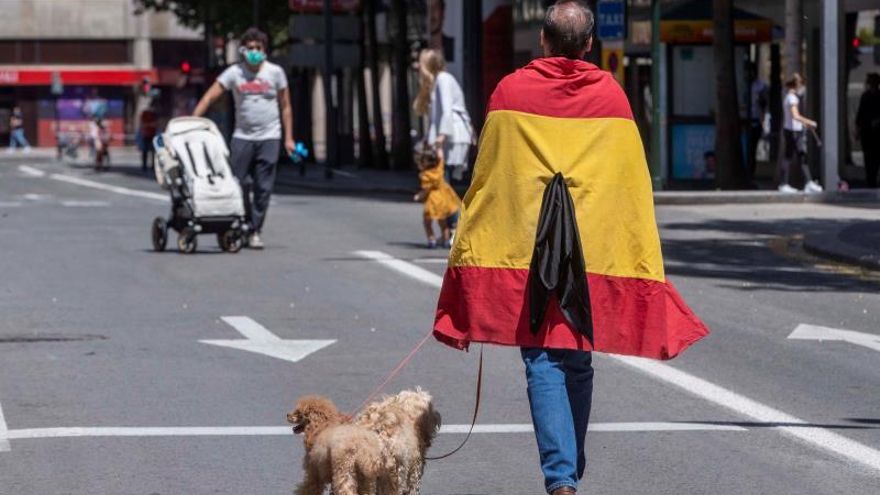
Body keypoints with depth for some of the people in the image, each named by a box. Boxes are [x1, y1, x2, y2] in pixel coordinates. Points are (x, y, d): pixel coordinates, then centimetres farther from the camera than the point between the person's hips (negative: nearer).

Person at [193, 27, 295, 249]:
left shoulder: (275, 73, 3)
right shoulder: (234, 73, 0)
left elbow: (285, 106, 8)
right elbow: (209, 97, -5)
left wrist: (288, 138, 3)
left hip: (269, 138, 0)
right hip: (242, 137, 0)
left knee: (263, 187, -1)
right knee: (238, 184, -3)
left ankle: (255, 232, 6)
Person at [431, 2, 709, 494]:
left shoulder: (511, 92, 0)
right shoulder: (610, 94, 3)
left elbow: (485, 175, 5)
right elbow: (633, 181, 6)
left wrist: (471, 247, 15)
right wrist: (643, 261, 13)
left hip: (524, 246, -2)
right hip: (595, 247, 2)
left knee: (544, 365, -3)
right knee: (579, 365, 14)